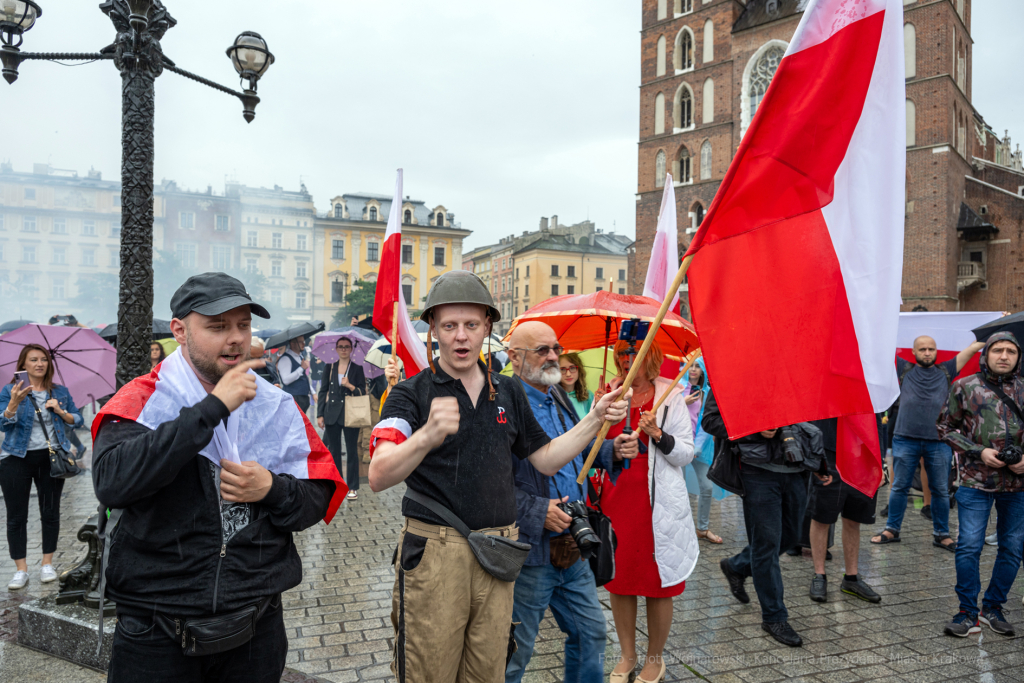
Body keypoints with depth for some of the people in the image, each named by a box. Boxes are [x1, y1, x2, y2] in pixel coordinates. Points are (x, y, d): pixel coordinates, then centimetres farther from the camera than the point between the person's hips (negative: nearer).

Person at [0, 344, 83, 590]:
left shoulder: (60, 392, 7)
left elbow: (78, 420, 8)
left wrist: (60, 411, -10)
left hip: (50, 458, 2)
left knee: (50, 513, 5)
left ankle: (47, 564, 17)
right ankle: (21, 570, 10)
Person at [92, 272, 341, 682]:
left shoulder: (277, 407, 2)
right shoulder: (142, 401, -7)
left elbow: (319, 500, 4)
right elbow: (112, 483, -26)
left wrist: (272, 490, -17)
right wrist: (213, 407, -26)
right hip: (157, 634, -3)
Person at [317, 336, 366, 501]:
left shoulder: (357, 369, 3)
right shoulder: (330, 368, 9)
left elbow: (363, 393, 2)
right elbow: (322, 392, 9)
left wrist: (350, 386, -16)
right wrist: (320, 414, 3)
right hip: (332, 415, 2)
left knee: (352, 451, 0)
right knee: (334, 451, 8)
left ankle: (352, 487, 7)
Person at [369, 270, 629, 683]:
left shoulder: (509, 392, 9)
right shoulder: (411, 394, -6)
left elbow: (546, 460, 15)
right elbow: (379, 477, -20)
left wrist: (596, 419, 5)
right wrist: (428, 434, -38)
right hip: (434, 553, -4)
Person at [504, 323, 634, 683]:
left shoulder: (559, 396, 8)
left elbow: (581, 448, 20)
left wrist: (613, 450, 1)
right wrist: (538, 511, -24)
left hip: (573, 549, 8)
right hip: (530, 553, -8)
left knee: (591, 632, 21)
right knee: (515, 652, 10)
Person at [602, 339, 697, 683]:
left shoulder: (670, 396, 0)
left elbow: (686, 453, -3)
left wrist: (658, 435, -19)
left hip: (656, 503, -3)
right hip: (615, 498, 3)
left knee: (658, 583, 5)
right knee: (618, 579, 10)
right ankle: (627, 655, 28)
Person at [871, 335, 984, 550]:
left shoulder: (946, 371, 13)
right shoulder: (904, 369, 9)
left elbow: (973, 348, 15)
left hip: (938, 442, 1)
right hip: (905, 439, -1)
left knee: (941, 490, 9)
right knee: (899, 487, 7)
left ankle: (941, 534, 23)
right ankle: (892, 530, 18)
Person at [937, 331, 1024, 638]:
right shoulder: (965, 387, 0)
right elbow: (946, 427, 2)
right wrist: (979, 452, -11)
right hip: (976, 480, -3)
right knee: (969, 547, -4)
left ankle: (993, 609, 27)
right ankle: (968, 614, 8)